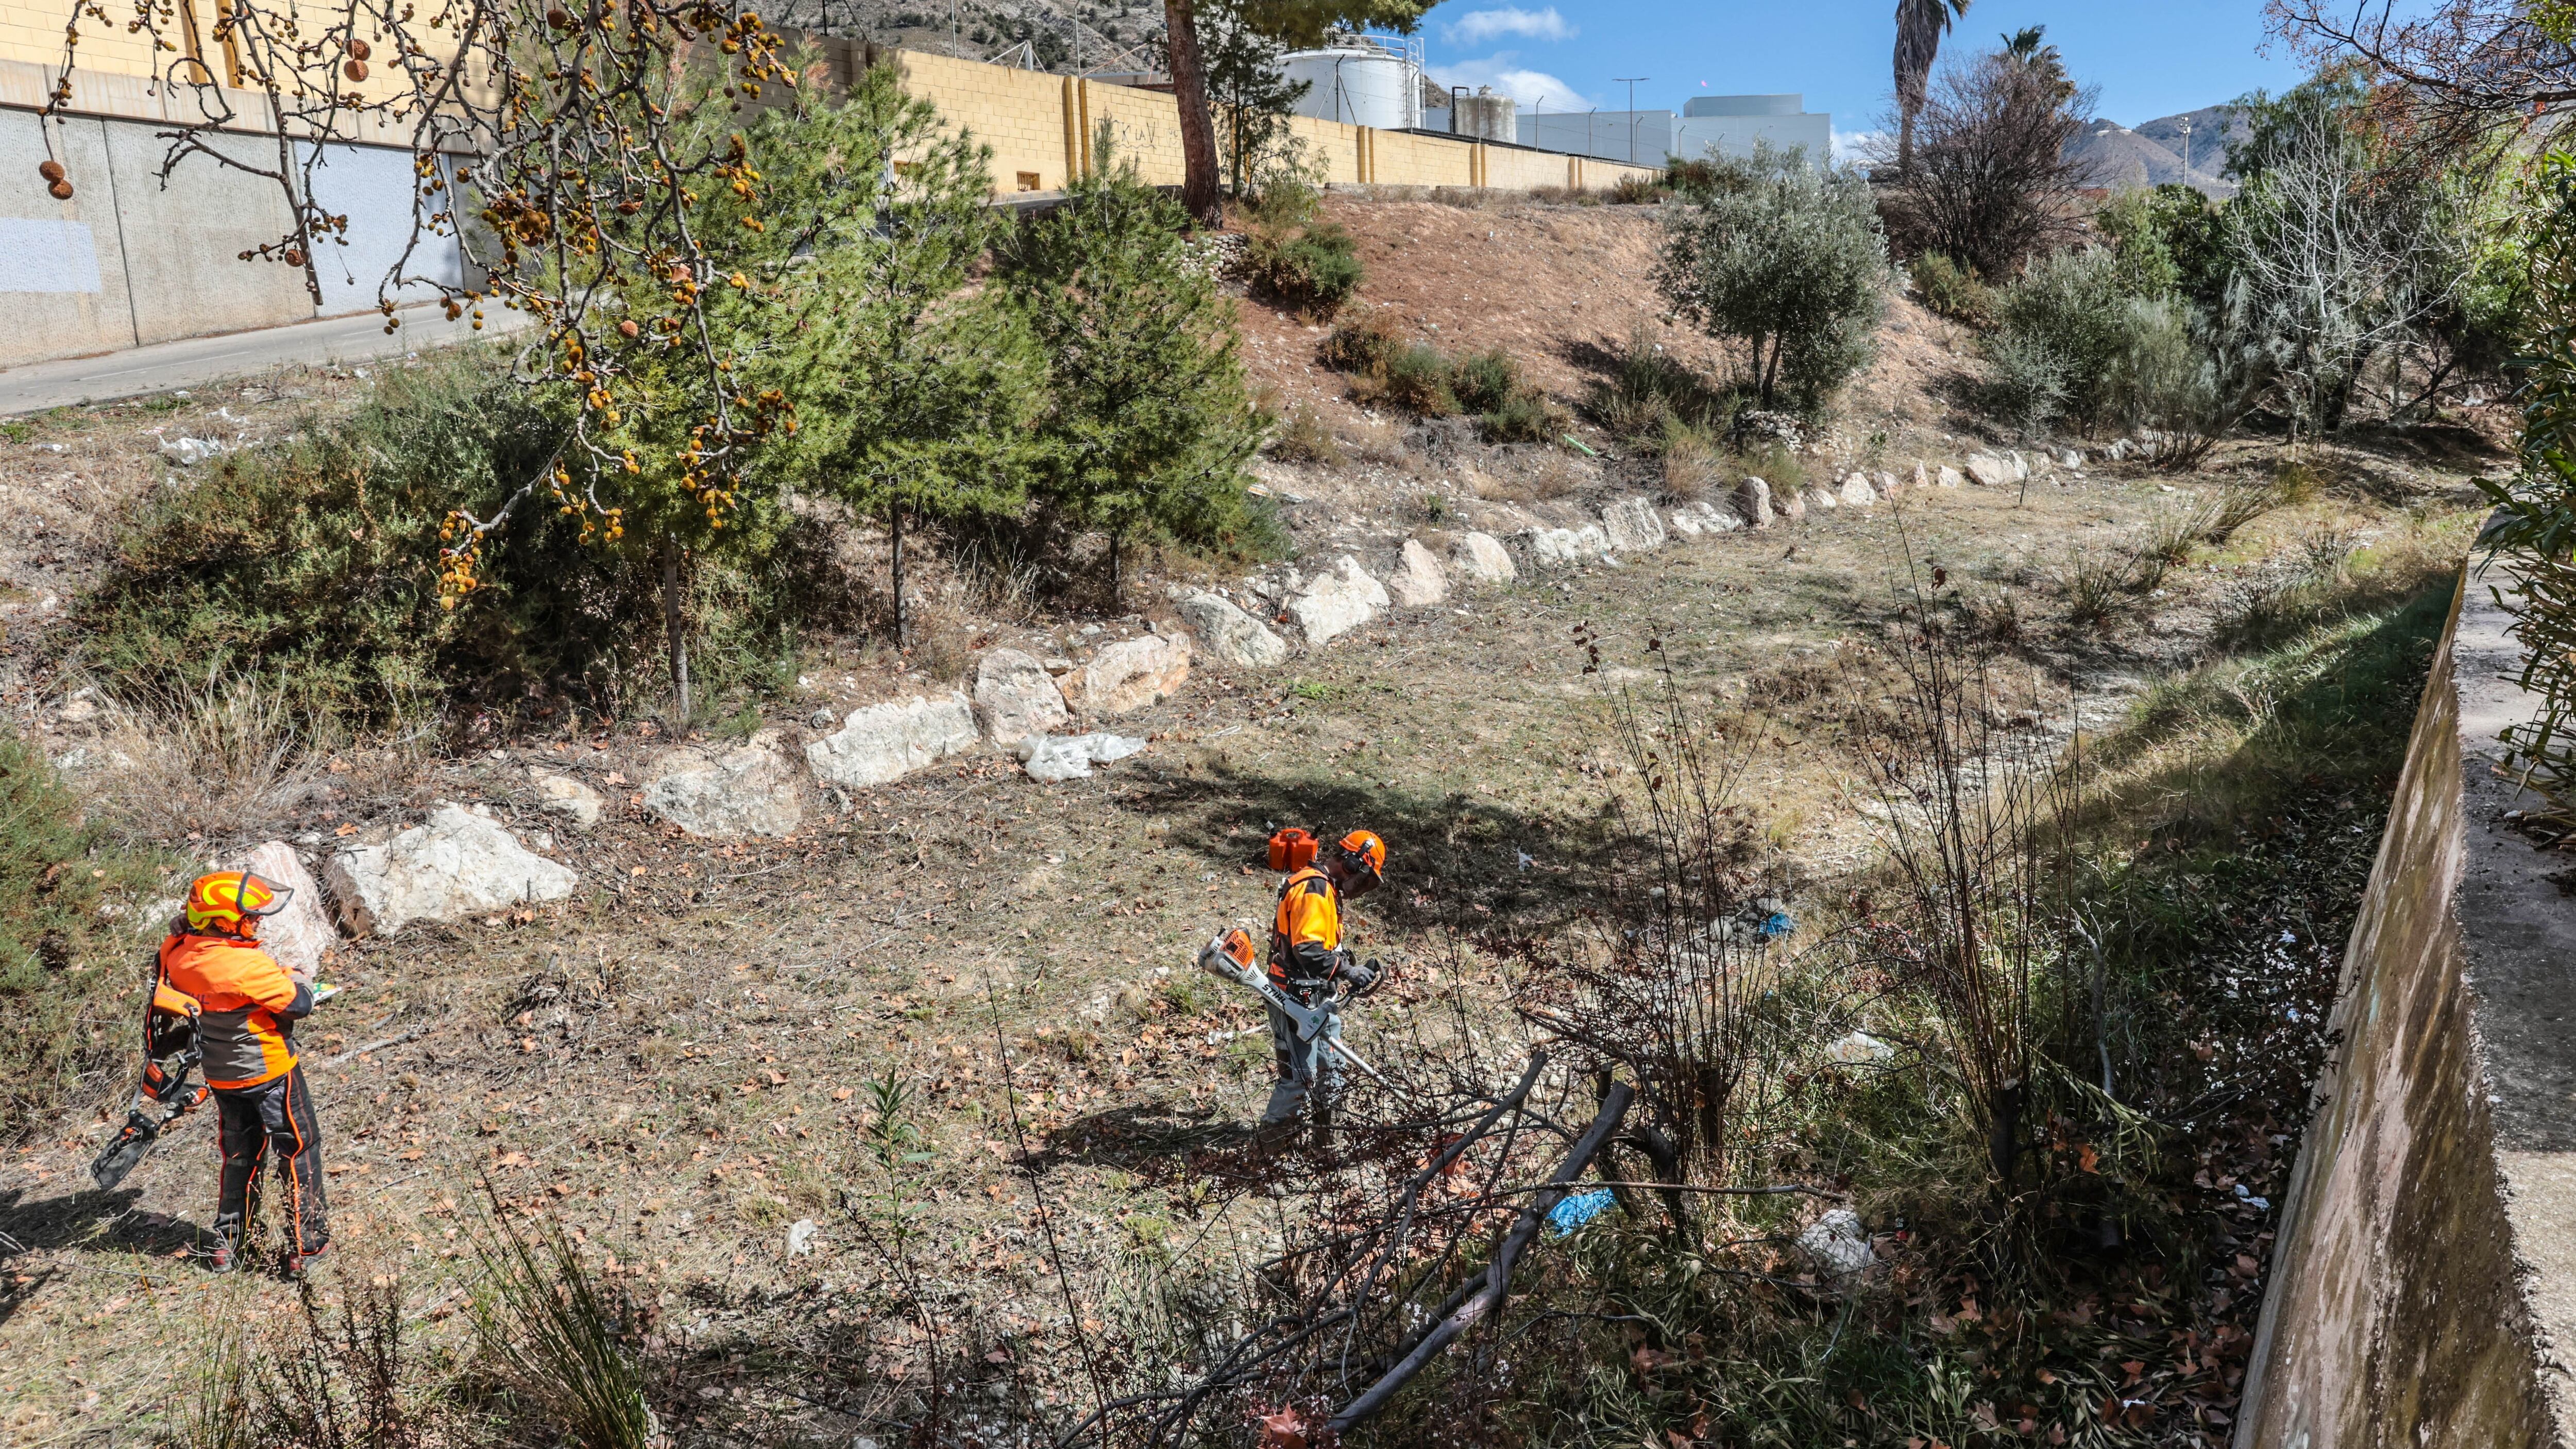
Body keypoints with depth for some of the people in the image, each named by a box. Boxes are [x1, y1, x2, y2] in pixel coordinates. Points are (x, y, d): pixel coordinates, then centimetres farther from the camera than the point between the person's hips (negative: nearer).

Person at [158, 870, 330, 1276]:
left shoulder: (178, 956, -8)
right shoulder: (248, 966, -30)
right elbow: (299, 1003, -21)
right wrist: (304, 985, 0)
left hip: (222, 1075, 7)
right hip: (270, 1074, -7)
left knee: (240, 1155, 22)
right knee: (299, 1151, 8)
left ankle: (228, 1245, 30)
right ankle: (306, 1245, 14)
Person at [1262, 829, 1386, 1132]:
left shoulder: (1325, 887, 13)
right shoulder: (1313, 889, -22)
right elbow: (1307, 949, -30)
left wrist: (1353, 967, 8)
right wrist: (1347, 971, -24)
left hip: (1316, 996, 11)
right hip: (1297, 996, -11)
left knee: (1329, 1067, 21)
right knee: (1300, 1075, -3)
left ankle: (1327, 1122, 34)